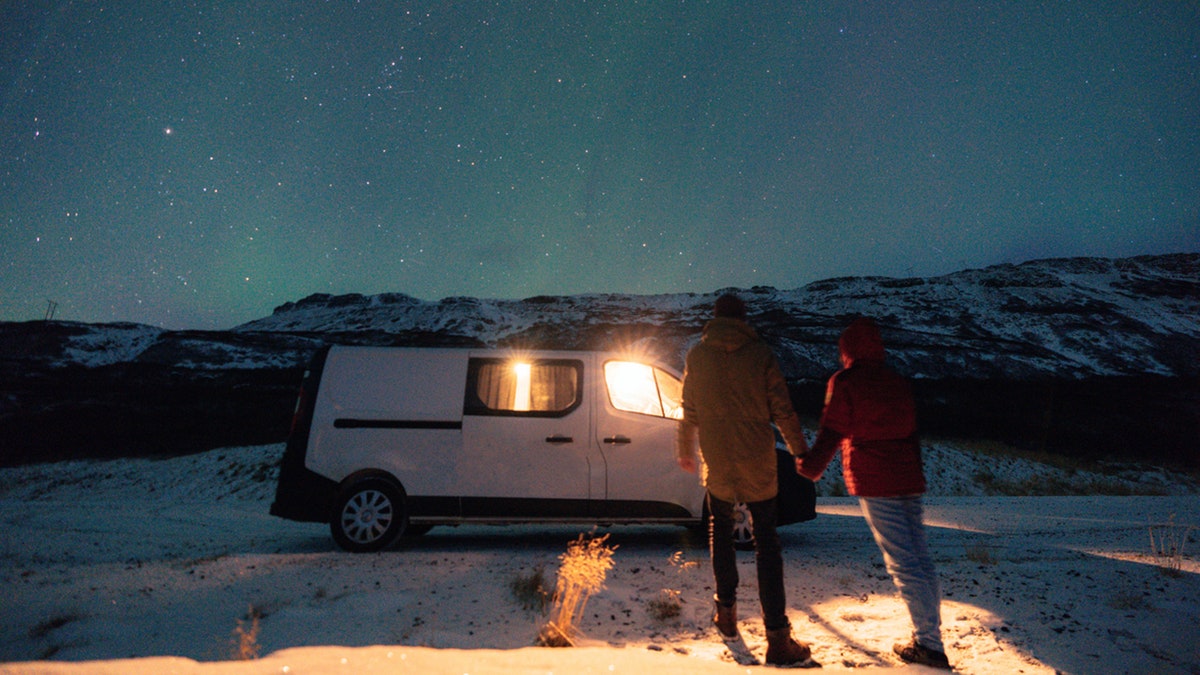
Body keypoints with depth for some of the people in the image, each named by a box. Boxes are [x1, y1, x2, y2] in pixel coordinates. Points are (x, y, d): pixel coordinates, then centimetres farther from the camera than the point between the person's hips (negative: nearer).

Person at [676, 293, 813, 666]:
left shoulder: (697, 355, 0)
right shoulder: (760, 353, -5)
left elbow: (689, 412, 6)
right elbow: (782, 409, -4)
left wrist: (685, 451, 20)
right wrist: (801, 451, 8)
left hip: (717, 461, 1)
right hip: (757, 461, -1)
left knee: (720, 528, 22)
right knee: (766, 541, 3)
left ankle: (726, 611, 26)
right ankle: (777, 636, 1)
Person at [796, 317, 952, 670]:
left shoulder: (844, 382, -5)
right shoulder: (897, 381, 14)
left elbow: (832, 431, -9)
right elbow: (911, 431, 19)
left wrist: (811, 466, 2)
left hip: (873, 482, -6)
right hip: (908, 480, 7)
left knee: (902, 564, -4)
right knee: (919, 558, 11)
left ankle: (929, 645, -2)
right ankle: (930, 635, 18)